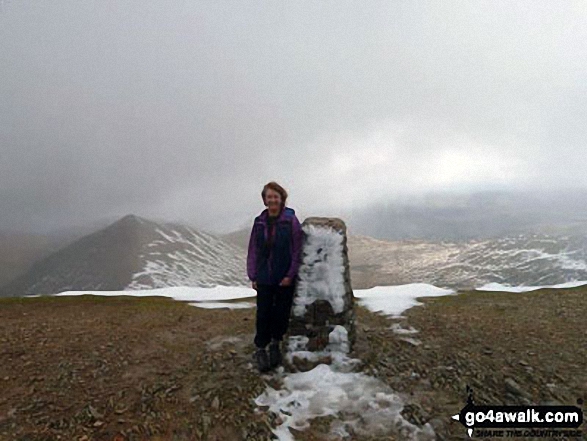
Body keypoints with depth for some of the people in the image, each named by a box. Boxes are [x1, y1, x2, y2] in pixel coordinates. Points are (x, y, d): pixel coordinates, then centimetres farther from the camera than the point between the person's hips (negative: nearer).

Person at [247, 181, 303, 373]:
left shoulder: (291, 220, -7)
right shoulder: (259, 222, 2)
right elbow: (253, 250, 5)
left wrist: (290, 275, -12)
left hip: (285, 278, -2)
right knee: (263, 313, 3)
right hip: (264, 278, 2)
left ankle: (276, 343, 29)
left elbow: (297, 250, -7)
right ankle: (260, 349, 16)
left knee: (281, 312, 9)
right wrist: (253, 276, 2)